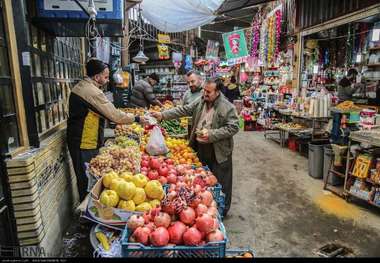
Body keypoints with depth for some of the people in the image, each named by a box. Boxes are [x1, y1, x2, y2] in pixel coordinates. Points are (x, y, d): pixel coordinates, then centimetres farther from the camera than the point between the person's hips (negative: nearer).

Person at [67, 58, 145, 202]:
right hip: (85, 145, -10)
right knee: (87, 181, 3)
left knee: (85, 179, 19)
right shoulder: (92, 92, -20)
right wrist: (137, 118, -8)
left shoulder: (80, 86, 11)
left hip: (77, 141, 10)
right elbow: (115, 115, -20)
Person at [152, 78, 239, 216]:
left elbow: (233, 127, -16)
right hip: (200, 148, 6)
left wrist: (211, 134, -23)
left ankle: (222, 210, 29)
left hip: (219, 151, -5)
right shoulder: (200, 102, 4)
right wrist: (163, 115, -5)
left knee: (220, 183, 8)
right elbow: (183, 110, 4)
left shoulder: (228, 107, -14)